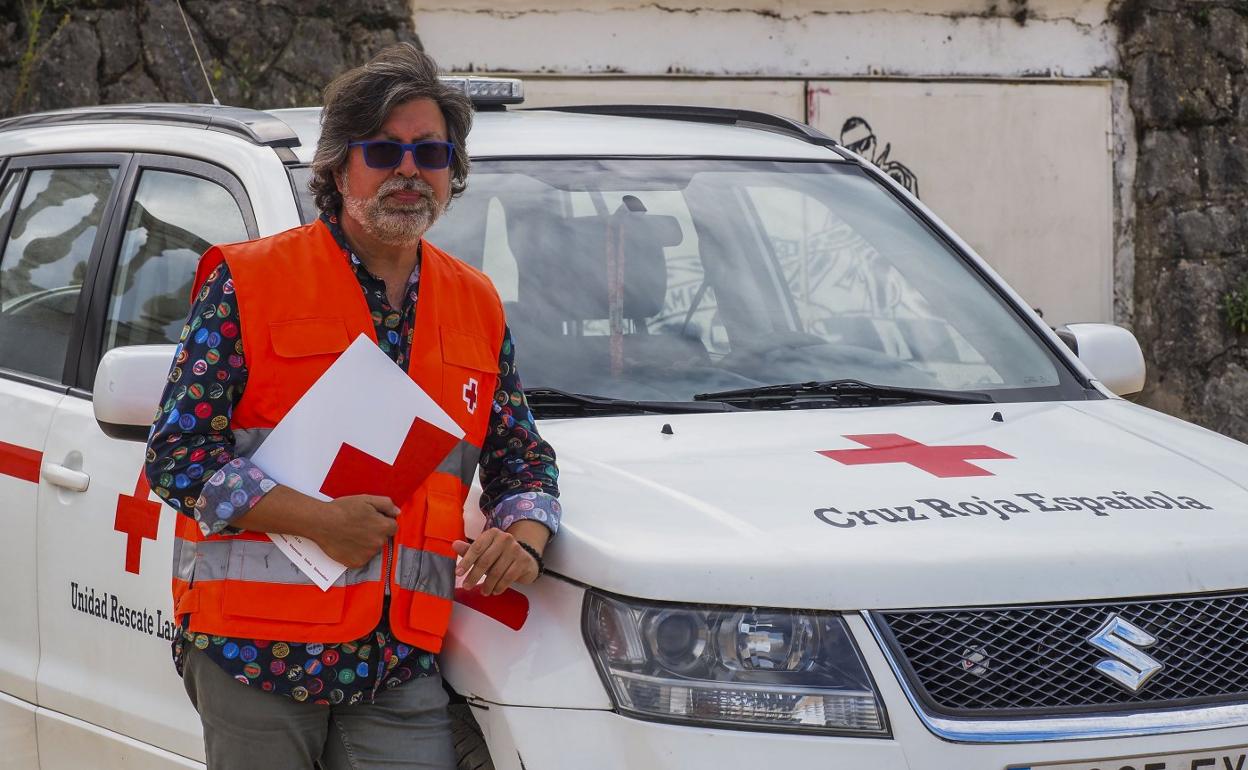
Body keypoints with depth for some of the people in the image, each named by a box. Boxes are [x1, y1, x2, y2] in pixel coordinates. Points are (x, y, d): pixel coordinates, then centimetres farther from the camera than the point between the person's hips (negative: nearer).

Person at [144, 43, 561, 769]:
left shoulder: (477, 305, 15)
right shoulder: (248, 281, 0)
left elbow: (525, 456, 23)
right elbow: (176, 454, -5)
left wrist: (525, 537, -1)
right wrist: (320, 520, -15)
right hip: (255, 650, -3)